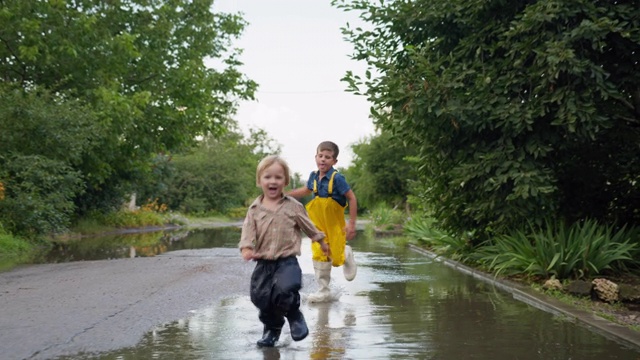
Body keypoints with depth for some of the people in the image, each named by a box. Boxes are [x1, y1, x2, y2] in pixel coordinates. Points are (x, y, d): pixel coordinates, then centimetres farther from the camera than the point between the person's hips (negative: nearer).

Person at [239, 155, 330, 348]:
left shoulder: (293, 206, 2)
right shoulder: (254, 209, 5)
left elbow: (308, 226, 14)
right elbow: (248, 231, -4)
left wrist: (321, 242, 24)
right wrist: (246, 248, -22)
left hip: (287, 261, -3)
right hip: (263, 263, 3)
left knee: (285, 290, -28)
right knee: (261, 298, 3)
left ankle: (294, 315, 5)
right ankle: (272, 328, 32)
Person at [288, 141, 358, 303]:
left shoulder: (337, 178, -19)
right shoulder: (314, 176, -2)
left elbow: (352, 198, -15)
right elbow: (306, 190, 20)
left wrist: (352, 224, -15)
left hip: (334, 225, -4)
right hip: (319, 225, 4)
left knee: (337, 258, 1)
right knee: (319, 255, 1)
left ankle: (347, 255, 38)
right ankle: (323, 291, 11)